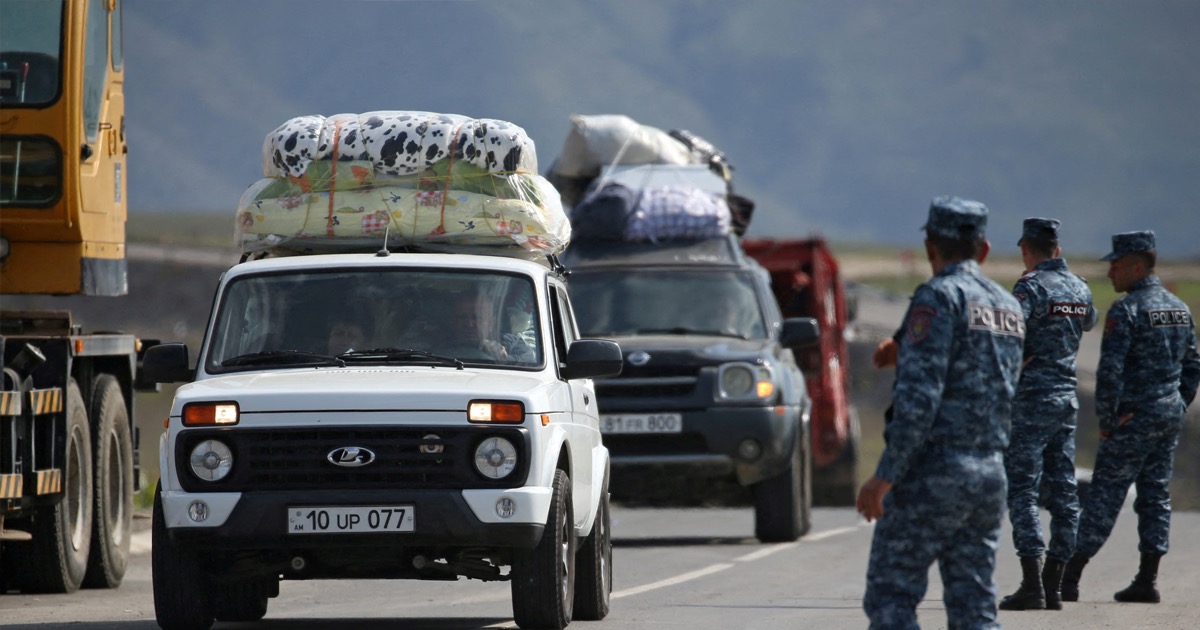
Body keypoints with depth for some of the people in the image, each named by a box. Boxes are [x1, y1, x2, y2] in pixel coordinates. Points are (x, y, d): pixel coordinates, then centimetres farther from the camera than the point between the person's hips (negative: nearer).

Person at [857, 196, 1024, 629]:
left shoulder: (940, 297, -10)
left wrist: (885, 476, -18)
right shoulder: (1009, 307, 15)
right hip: (990, 473, 8)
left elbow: (918, 398, -18)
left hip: (933, 477, -8)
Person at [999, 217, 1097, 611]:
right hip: (1067, 399, 7)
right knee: (1062, 492, 8)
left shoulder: (1032, 287, -13)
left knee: (1022, 491, -6)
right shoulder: (1079, 288, 10)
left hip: (1031, 401, -7)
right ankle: (1054, 585, 10)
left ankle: (1032, 585, -14)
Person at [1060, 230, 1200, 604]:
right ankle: (1147, 582, 7)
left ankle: (1070, 579, -2)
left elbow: (1110, 371, -19)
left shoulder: (1125, 310, -14)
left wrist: (1105, 422, -11)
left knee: (1105, 496, -4)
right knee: (1156, 496, 10)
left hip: (1133, 418, -7)